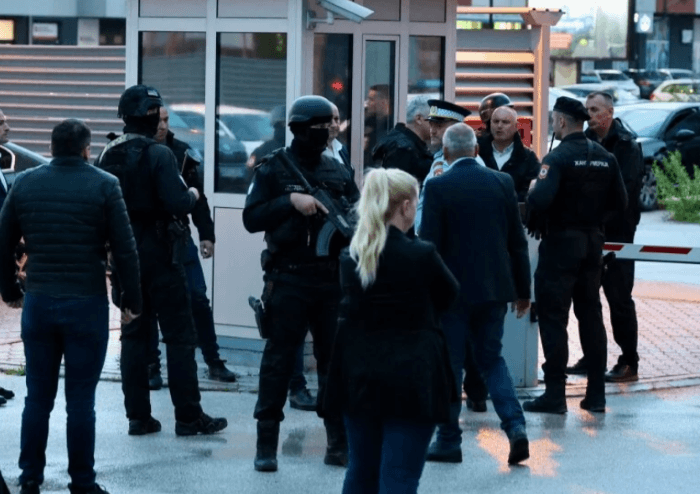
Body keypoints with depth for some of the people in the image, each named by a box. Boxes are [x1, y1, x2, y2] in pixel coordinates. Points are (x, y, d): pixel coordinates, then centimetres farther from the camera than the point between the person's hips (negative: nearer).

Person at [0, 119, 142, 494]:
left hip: (38, 302, 3)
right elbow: (125, 249, -6)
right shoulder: (104, 186, -5)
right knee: (80, 399, 1)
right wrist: (132, 299, 3)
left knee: (37, 396, 11)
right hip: (86, 304, -3)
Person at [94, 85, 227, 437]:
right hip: (159, 255, -6)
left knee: (134, 334, 11)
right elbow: (178, 204, -22)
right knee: (179, 336, 0)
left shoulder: (107, 156, 3)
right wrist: (193, 194, -2)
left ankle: (138, 416, 10)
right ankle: (188, 417, 0)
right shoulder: (158, 154, -15)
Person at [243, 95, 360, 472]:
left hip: (331, 278, 4)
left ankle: (339, 443, 15)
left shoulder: (338, 172, 11)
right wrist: (291, 201, -19)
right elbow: (251, 218, -8)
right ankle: (266, 445, 6)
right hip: (288, 280, -4)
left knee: (336, 359, 7)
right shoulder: (273, 169, -1)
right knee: (279, 360, -1)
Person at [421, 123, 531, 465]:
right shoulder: (502, 182, 2)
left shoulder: (438, 187, -10)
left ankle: (449, 441, 12)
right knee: (491, 358, 15)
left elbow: (430, 243, -10)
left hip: (454, 289, -4)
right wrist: (523, 289, 13)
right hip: (495, 287, 4)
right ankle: (515, 426, -3)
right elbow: (518, 241, 6)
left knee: (450, 362, 7)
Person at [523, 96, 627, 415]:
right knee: (590, 314, 13)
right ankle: (596, 393, 14)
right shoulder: (605, 158, 5)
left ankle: (555, 393, -2)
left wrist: (532, 224, -7)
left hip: (560, 242, -6)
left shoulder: (558, 158, -14)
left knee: (553, 317, -1)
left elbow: (539, 199, -26)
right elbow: (620, 203, 5)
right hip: (593, 242, 6)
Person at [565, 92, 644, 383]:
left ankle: (629, 364, 4)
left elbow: (624, 189, -18)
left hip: (616, 233, -6)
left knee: (619, 299, -2)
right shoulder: (586, 142, 10)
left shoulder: (627, 146, -8)